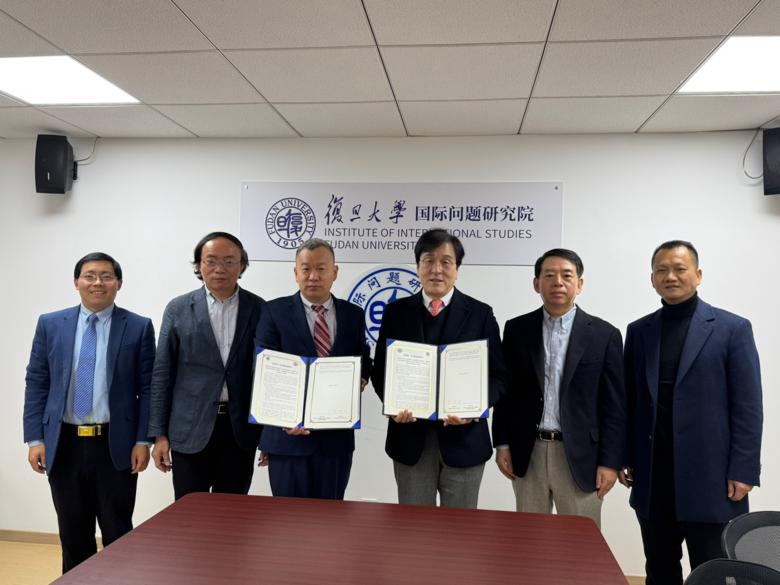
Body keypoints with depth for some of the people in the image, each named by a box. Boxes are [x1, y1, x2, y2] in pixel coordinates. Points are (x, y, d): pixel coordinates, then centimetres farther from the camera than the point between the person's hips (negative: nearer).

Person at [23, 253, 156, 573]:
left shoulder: (139, 327, -2)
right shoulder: (50, 324, 5)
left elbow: (148, 388, -3)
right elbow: (36, 384, 5)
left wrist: (143, 441, -8)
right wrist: (35, 439, -1)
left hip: (116, 446, -2)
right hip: (64, 445, 2)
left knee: (118, 535, 9)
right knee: (73, 535, 15)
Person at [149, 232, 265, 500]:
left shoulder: (259, 309, 2)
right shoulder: (178, 309, 2)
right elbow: (162, 374, 3)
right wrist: (159, 434, -1)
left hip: (241, 429, 1)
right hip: (190, 430, 0)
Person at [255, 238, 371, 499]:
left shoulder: (354, 315, 7)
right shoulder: (275, 312, -2)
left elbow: (364, 360, 16)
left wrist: (361, 379, -8)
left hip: (337, 437, 2)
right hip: (288, 433, -2)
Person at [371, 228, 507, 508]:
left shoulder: (480, 314, -1)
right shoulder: (396, 312, 3)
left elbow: (498, 376, -2)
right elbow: (380, 370, 5)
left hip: (463, 437, -1)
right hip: (410, 437, 1)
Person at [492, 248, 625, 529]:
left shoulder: (604, 335, -2)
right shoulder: (516, 329, 3)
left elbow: (615, 405, -3)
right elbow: (505, 391, 6)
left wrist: (610, 462, -6)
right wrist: (502, 443, 2)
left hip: (579, 456, -2)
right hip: (527, 455, 2)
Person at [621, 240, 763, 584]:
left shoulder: (732, 329, -2)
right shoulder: (638, 331, 8)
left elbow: (747, 407, -5)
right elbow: (630, 401, 9)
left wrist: (742, 471, -10)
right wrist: (625, 458, 5)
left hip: (709, 475, -3)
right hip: (651, 476, 3)